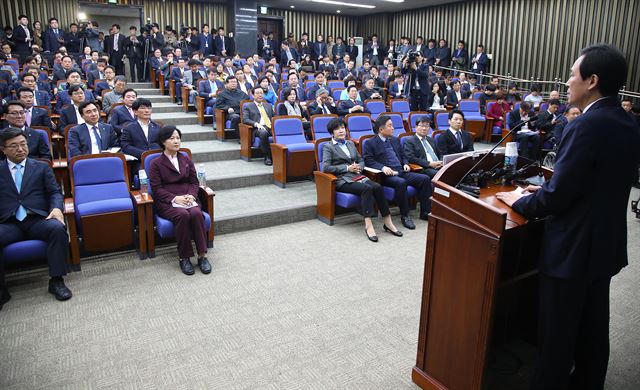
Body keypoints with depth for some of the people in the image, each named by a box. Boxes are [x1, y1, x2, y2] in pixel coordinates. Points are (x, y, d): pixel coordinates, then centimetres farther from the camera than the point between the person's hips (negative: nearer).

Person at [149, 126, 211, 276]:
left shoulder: (186, 160, 17)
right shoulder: (156, 163, 6)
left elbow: (194, 182, 13)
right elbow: (157, 189, -2)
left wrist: (191, 195, -10)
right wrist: (175, 198, -18)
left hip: (187, 198, 3)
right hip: (167, 202, -3)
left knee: (196, 213, -32)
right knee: (183, 215, -35)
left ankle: (202, 255, -26)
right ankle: (184, 258, -24)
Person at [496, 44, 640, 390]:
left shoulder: (586, 126, -23)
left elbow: (558, 197, -23)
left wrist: (521, 202, -6)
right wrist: (546, 190, 12)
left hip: (572, 248, -9)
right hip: (606, 244, 9)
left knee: (557, 333, 7)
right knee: (593, 328, 22)